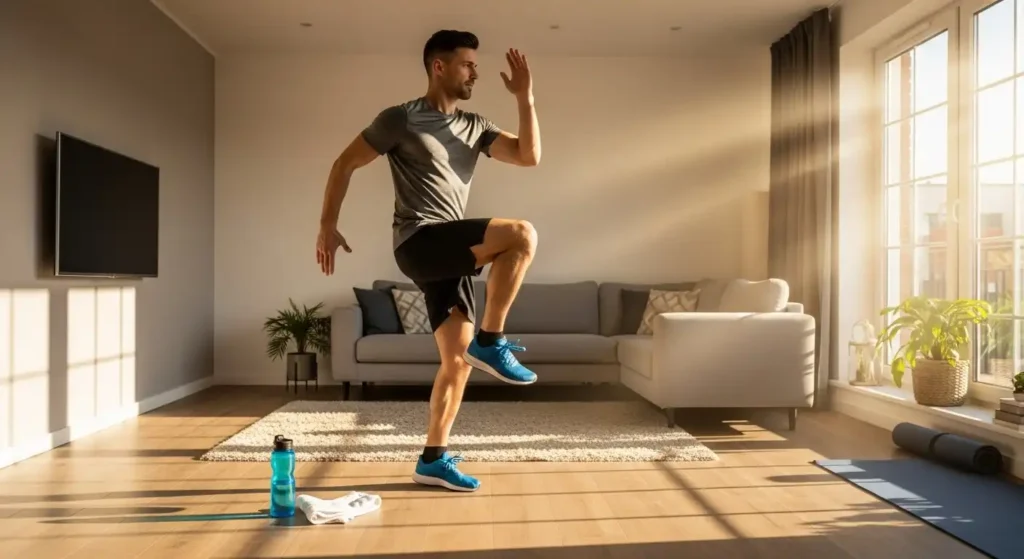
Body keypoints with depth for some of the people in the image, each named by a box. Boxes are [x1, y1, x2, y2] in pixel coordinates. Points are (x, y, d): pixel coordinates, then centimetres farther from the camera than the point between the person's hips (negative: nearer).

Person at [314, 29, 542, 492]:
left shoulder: (474, 127, 17)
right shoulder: (400, 119, -1)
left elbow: (529, 156, 9)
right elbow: (345, 164, 4)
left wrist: (525, 98, 3)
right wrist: (327, 226, 0)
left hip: (449, 252, 7)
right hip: (419, 243, -7)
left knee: (458, 359, 2)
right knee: (521, 234, -24)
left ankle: (433, 460, 13)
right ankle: (491, 342, -14)